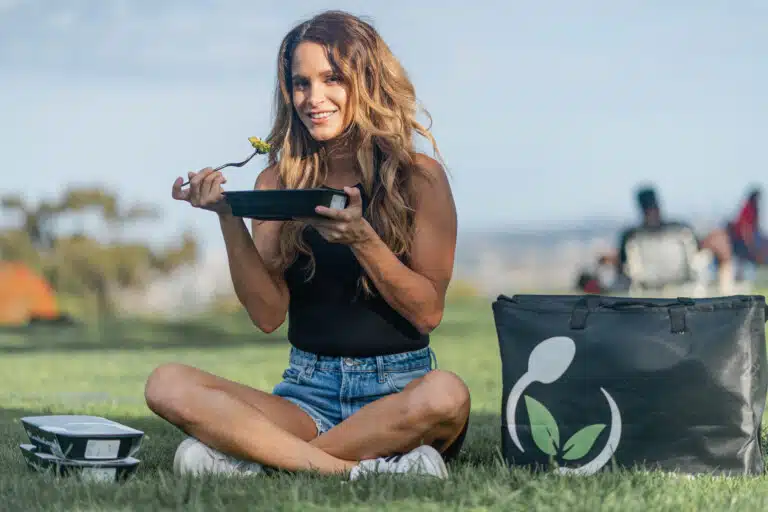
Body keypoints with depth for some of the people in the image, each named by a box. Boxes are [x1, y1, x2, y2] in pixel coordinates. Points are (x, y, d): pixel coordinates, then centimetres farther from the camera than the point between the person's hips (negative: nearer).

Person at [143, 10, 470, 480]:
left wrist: (360, 237, -19)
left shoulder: (419, 177, 1)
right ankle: (355, 470, -31)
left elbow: (428, 311, -5)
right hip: (308, 393, 2)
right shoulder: (279, 181, 8)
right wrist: (229, 219, -13)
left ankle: (261, 460, -25)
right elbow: (268, 314, 0)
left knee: (446, 393, -38)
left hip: (397, 391, -2)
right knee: (167, 384, -22)